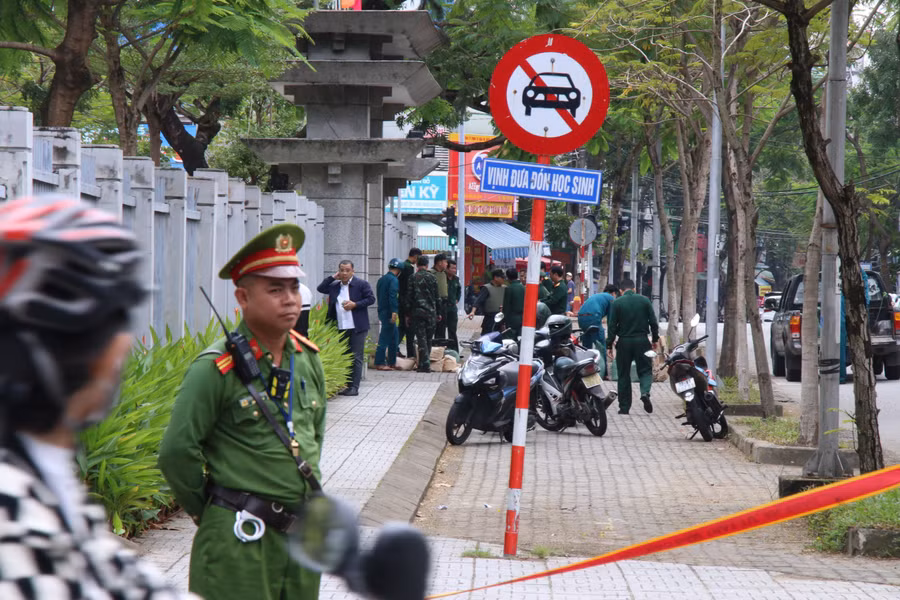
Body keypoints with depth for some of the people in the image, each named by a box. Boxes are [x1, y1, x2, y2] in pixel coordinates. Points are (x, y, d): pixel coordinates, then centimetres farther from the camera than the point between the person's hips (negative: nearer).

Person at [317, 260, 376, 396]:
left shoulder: (362, 284, -1)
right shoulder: (334, 286, 14)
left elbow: (371, 299, -4)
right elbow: (320, 288, 13)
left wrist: (355, 304, -14)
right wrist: (333, 277, 6)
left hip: (356, 328, -5)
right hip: (340, 329, 5)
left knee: (356, 358, -5)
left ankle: (354, 387, -5)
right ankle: (345, 386, 16)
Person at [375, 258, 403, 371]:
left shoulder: (381, 280, 16)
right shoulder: (394, 280, -11)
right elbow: (392, 296, -21)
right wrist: (394, 312, -26)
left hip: (382, 311, 9)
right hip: (389, 312, -9)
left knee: (394, 337, 15)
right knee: (385, 337, -8)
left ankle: (392, 362, 18)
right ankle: (379, 363, -8)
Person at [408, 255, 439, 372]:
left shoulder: (413, 278, -3)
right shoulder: (432, 278, 3)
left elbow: (409, 297, -3)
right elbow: (436, 297, 5)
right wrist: (438, 312, 12)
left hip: (417, 311, -2)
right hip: (430, 312, 2)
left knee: (421, 338, -3)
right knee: (428, 338, 11)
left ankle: (425, 365, -12)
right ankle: (425, 363, 17)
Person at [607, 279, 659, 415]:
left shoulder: (617, 303, -1)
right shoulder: (644, 300, 2)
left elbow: (612, 326, -3)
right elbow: (653, 322, 2)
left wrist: (609, 345, 1)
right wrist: (655, 339, 13)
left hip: (624, 342, 0)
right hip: (641, 341, 0)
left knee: (623, 374, 8)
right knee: (645, 369, 9)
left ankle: (624, 407, 8)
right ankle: (645, 392, -20)